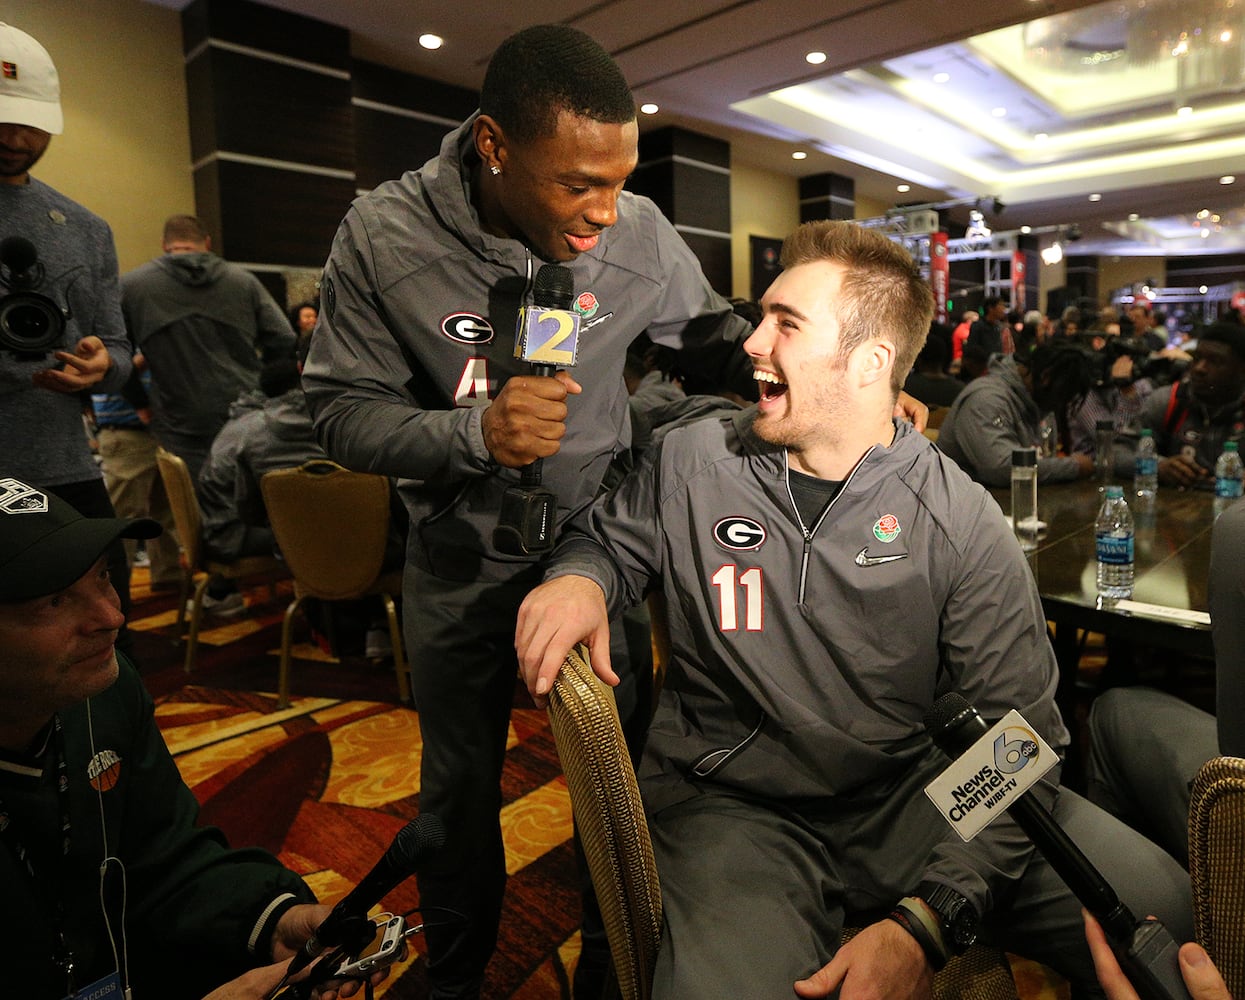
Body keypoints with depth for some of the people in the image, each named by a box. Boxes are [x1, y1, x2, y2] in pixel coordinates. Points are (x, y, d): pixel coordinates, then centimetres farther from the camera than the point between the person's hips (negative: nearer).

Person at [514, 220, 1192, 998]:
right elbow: (610, 541, 15)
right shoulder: (693, 461, -3)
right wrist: (580, 578, -11)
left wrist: (925, 923, -21)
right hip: (732, 804, -1)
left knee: (1168, 907, -13)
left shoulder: (961, 518, -8)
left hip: (913, 789, 2)